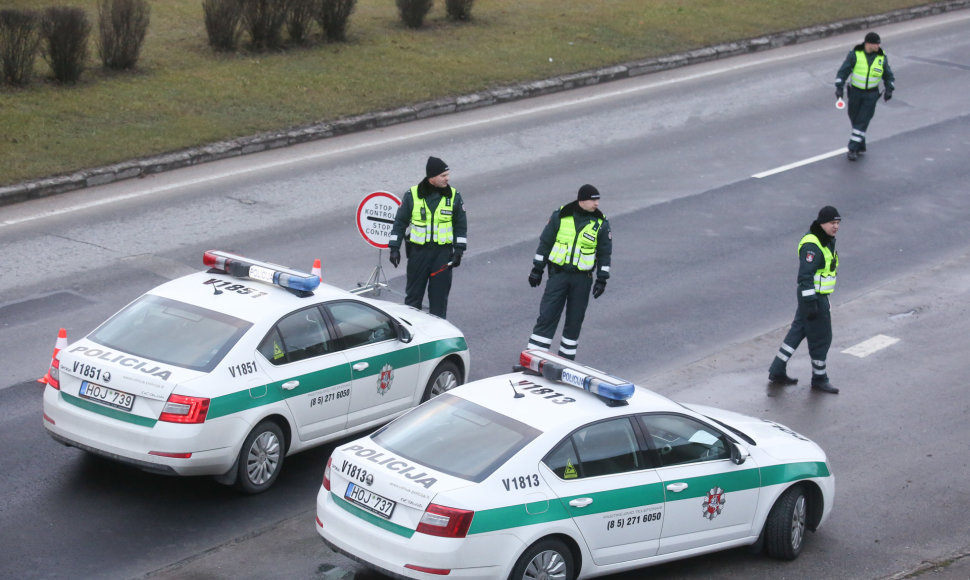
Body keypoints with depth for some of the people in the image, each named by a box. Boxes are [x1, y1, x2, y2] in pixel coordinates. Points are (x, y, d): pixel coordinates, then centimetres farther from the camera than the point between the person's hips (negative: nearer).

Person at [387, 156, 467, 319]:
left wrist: (458, 251, 0)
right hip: (418, 250, -1)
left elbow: (461, 225, 7)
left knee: (439, 293, 5)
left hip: (443, 252, 1)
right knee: (413, 293, 7)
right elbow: (400, 222, 3)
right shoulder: (412, 195, -4)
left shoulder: (453, 196, 0)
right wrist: (394, 248, -1)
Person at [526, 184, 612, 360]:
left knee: (575, 320, 7)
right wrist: (537, 269, 5)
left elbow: (604, 253, 6)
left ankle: (567, 356, 20)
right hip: (558, 273, -1)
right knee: (547, 316, -5)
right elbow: (545, 242, 5)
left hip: (582, 279, 1)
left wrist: (602, 280, 1)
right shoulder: (560, 216, -4)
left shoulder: (601, 223, -1)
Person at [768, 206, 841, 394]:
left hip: (819, 295, 10)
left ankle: (777, 372, 23)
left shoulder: (827, 241, 10)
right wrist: (810, 303, -28)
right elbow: (805, 276, -26)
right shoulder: (812, 245, -22)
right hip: (813, 296, -10)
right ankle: (819, 378, 17)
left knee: (797, 332, 15)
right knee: (821, 338, 1)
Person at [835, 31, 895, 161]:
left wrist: (889, 90, -10)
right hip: (855, 92, 1)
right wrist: (839, 87, -21)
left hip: (871, 95, 0)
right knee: (854, 119, 11)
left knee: (862, 121, -8)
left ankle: (853, 149, -6)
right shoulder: (855, 54, -11)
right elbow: (843, 71, -10)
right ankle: (861, 147, 29)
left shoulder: (881, 58, -5)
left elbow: (889, 76, 6)